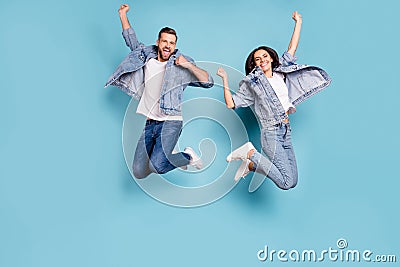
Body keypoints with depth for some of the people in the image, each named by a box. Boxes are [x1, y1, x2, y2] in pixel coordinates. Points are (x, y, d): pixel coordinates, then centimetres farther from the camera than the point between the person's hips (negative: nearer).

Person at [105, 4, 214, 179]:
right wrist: (123, 14, 24)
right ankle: (166, 155, 26)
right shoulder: (147, 57, 14)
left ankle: (187, 156, 4)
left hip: (170, 122, -5)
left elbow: (208, 82, -4)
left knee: (157, 166, -25)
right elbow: (131, 40, 28)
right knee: (138, 172, 0)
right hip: (150, 124, 5)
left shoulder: (180, 66, 2)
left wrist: (188, 65, -13)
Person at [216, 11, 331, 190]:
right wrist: (225, 81, -9)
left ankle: (251, 165, 16)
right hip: (272, 133, -7)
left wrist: (298, 23, 19)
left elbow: (292, 49, 18)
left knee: (292, 182, 7)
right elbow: (231, 103, -3)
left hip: (286, 132, 7)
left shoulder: (280, 73, 15)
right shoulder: (252, 83, 1)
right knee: (286, 183, -14)